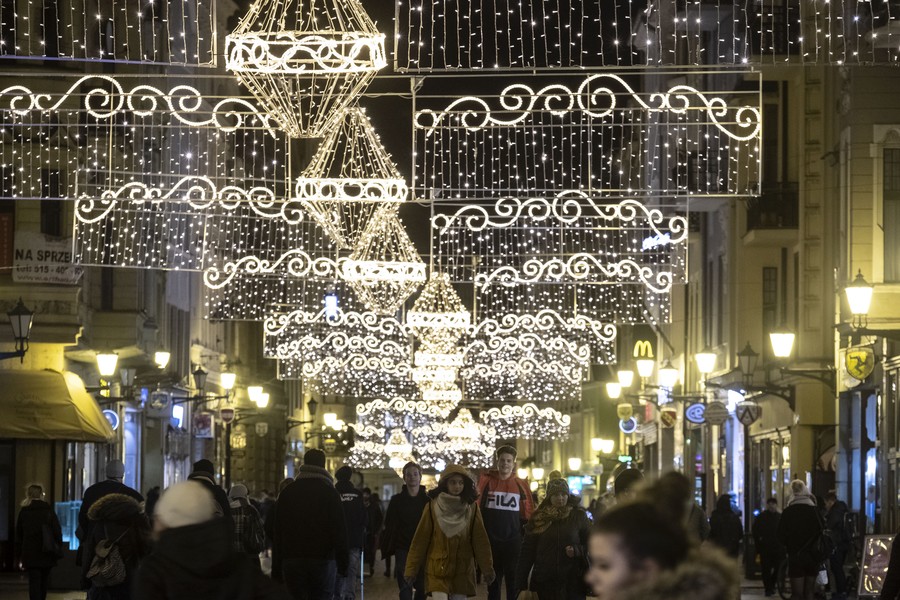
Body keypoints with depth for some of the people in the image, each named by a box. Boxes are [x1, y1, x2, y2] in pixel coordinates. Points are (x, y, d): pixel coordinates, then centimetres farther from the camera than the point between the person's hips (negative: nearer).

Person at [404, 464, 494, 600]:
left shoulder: (472, 508, 1)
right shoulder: (433, 507, -2)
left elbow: (480, 540, 4)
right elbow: (420, 539, 0)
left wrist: (487, 568, 2)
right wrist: (411, 568, 0)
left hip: (462, 570, 2)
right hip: (437, 569, -2)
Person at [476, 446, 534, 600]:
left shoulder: (521, 485, 3)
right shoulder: (486, 481, 1)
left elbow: (528, 513, 7)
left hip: (513, 541, 0)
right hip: (491, 540, 0)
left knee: (513, 581, 3)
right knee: (493, 582, 9)